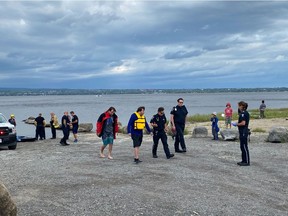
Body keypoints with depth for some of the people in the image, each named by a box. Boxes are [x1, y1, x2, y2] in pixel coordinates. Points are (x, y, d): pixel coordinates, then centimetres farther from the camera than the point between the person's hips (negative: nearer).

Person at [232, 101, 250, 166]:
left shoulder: (243, 113, -17)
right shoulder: (245, 113, 15)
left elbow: (243, 123, -23)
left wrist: (236, 124, -9)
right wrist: (236, 123, 14)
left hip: (244, 132, -10)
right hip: (243, 132, 10)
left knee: (244, 147, -5)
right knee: (242, 147, 15)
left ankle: (247, 162, 0)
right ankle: (244, 160, 21)